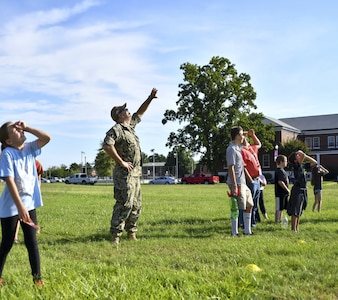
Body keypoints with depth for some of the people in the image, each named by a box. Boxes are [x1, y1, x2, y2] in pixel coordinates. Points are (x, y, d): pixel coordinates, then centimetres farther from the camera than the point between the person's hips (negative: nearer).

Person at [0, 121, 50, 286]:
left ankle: (37, 278, 13)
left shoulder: (29, 148, 2)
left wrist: (27, 127, -10)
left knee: (32, 243, 6)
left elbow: (46, 138, -5)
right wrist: (20, 207, -27)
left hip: (29, 203, 5)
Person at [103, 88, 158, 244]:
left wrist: (150, 98, 19)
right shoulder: (116, 129, -11)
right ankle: (116, 235, -5)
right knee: (124, 204, -12)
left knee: (136, 205, 12)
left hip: (135, 173, 9)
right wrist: (121, 162, -21)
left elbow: (140, 112, 28)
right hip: (125, 174, -9)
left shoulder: (130, 126, 15)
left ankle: (131, 232, 23)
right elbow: (107, 145, -26)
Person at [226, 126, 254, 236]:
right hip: (236, 183, -10)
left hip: (242, 182, 10)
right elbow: (230, 168, -20)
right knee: (236, 208, -4)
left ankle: (247, 231, 21)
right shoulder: (232, 149, -14)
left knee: (249, 205, 14)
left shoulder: (237, 148, 14)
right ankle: (234, 232, 5)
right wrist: (234, 186, -23)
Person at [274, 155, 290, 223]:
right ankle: (277, 221, -1)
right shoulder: (280, 171, -17)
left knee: (281, 208, 16)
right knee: (278, 208, -5)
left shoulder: (281, 170, 16)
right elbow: (280, 182, -25)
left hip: (283, 193, 10)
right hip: (280, 193, -10)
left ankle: (280, 220, 23)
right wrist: (287, 189, -17)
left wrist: (287, 190, 16)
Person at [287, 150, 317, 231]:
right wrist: (301, 153, -5)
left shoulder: (303, 165, 11)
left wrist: (305, 156, 9)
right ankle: (293, 229, -4)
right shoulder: (296, 165, -12)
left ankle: (297, 228, 21)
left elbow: (314, 162, 16)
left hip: (303, 190, 9)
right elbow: (302, 155, -27)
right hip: (297, 189, -9)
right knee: (295, 211, -6)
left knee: (299, 211, 14)